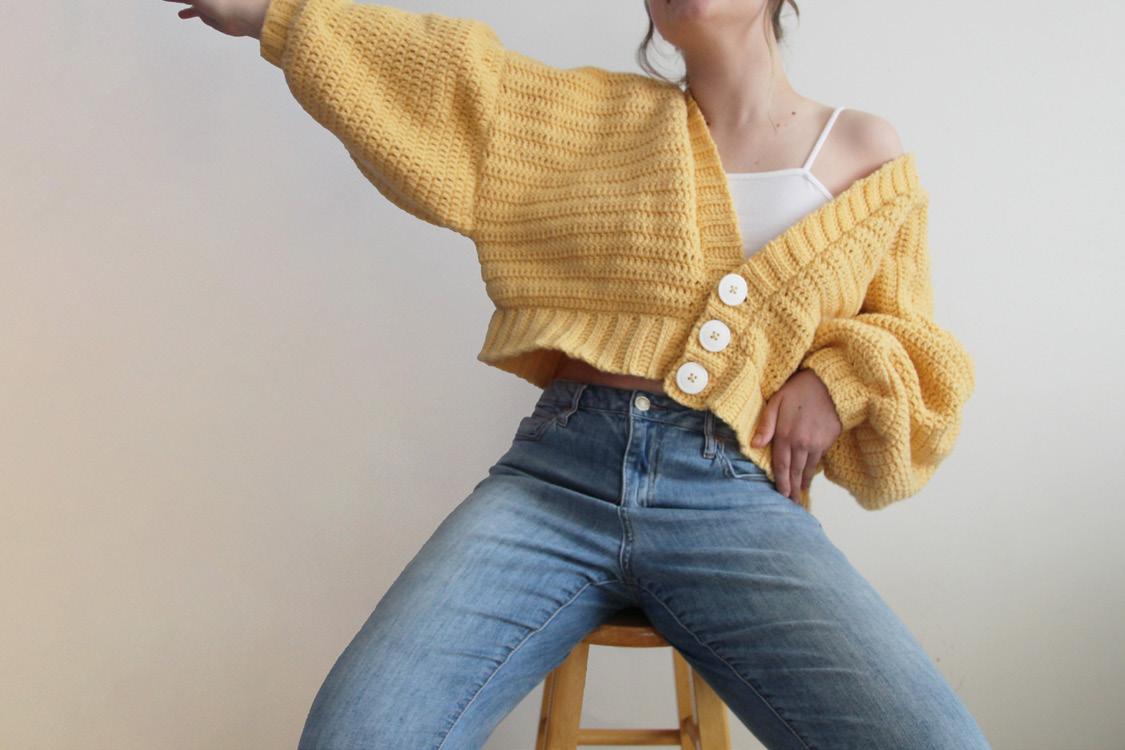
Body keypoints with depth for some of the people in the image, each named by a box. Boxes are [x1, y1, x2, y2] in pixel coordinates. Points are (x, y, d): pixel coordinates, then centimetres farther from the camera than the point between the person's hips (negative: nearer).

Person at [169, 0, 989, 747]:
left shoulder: (869, 155, 15)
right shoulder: (595, 115, 17)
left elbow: (908, 345, 22)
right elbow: (442, 66, 22)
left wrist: (843, 378, 1)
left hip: (733, 501, 0)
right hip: (557, 473, 1)